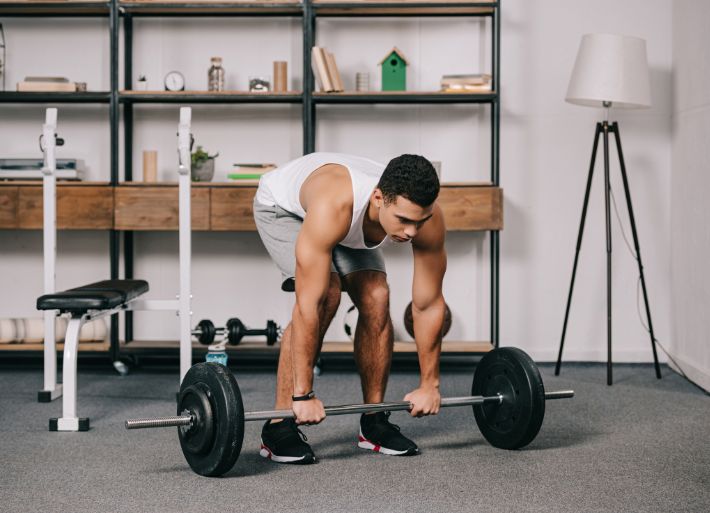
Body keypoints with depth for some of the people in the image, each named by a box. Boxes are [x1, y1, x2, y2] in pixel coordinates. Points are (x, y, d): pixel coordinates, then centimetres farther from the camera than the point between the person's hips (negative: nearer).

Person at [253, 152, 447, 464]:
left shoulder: (428, 217, -31)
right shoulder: (332, 207, -47)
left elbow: (429, 304, -19)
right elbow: (308, 305, -44)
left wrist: (429, 385, -14)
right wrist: (303, 394, -39)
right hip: (283, 206, -5)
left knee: (376, 300, -14)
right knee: (325, 295, -26)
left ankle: (373, 423, 3)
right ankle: (279, 427, -17)